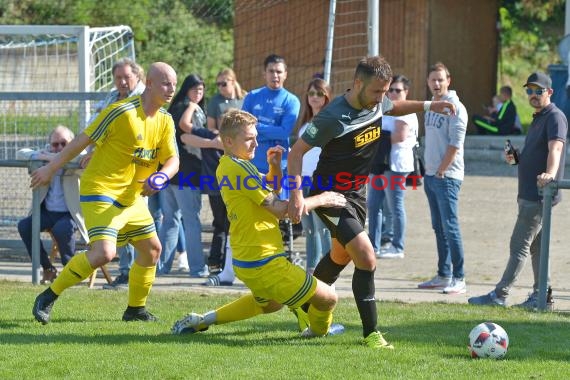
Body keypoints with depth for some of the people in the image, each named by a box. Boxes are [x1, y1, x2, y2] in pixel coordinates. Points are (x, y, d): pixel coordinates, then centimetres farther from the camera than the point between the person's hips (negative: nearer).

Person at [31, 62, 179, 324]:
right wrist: (50, 170, -7)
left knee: (152, 249, 12)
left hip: (133, 198, 8)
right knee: (103, 253, -23)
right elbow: (83, 140, -12)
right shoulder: (121, 112, -18)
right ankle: (48, 298, -10)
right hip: (101, 192, -8)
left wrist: (161, 177, -20)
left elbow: (172, 160, 4)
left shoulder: (165, 121, 4)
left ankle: (135, 309, 30)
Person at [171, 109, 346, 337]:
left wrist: (274, 167, 3)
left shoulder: (225, 167, 11)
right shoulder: (239, 168, -18)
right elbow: (279, 209, -19)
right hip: (264, 263, -10)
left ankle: (205, 320, 31)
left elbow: (270, 192, 22)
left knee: (269, 303, 37)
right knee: (328, 298, -5)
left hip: (244, 260, 10)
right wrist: (320, 200, -10)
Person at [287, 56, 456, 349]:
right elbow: (296, 151, -23)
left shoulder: (377, 103, -6)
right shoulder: (333, 117, -29)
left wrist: (427, 105, 7)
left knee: (341, 256, 24)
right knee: (366, 260, -17)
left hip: (357, 192, 9)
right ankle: (370, 333, -6)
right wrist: (297, 194, -33)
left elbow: (393, 108, 20)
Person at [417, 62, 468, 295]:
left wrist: (441, 171, -14)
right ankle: (443, 276, 17)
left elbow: (454, 145, -15)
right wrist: (428, 171, 14)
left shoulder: (455, 108, -11)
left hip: (447, 176, -9)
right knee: (439, 228, 11)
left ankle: (459, 279, -11)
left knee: (450, 227, -11)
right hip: (431, 175, 9)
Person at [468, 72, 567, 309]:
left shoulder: (555, 117, -12)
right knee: (536, 245, 12)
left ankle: (500, 295, -9)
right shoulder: (538, 118, 19)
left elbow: (555, 148, -30)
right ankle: (541, 296, 16)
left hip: (541, 193, -10)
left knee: (519, 245, -9)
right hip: (530, 193, 10)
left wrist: (550, 174, -47)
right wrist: (515, 157, 8)